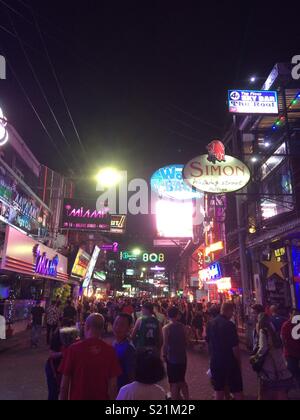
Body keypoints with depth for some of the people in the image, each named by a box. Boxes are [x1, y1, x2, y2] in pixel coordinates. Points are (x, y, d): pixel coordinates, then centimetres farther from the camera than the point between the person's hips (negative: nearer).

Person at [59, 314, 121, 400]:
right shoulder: (110, 351, -10)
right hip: (101, 397, 1)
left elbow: (64, 384, -7)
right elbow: (113, 385, -6)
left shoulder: (74, 349, -13)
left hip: (77, 397, -1)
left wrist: (62, 398, 6)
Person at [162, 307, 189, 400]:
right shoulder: (182, 326, -5)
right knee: (182, 380, 22)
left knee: (173, 383, 9)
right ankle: (186, 398, 28)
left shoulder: (166, 328, -16)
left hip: (172, 358, -4)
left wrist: (164, 355, -1)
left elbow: (165, 344, -16)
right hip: (182, 357, 4)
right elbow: (186, 342, 2)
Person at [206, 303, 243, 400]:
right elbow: (235, 347, -18)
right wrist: (239, 362, -3)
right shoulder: (229, 325, -19)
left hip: (215, 361, 6)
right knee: (237, 391, 8)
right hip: (229, 362, -6)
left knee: (219, 389, 16)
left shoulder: (211, 323, 1)